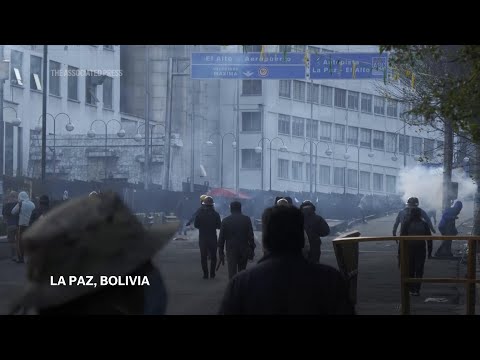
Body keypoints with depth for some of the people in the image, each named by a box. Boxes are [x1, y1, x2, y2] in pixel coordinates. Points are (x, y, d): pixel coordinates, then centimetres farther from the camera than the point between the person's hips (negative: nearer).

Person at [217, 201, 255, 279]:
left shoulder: (225, 221, 0)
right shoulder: (246, 219, 0)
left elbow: (221, 238, 2)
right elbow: (251, 236, -3)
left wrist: (221, 252, 8)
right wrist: (252, 249, 2)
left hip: (231, 251, -1)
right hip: (244, 251, 1)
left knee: (232, 273, -3)